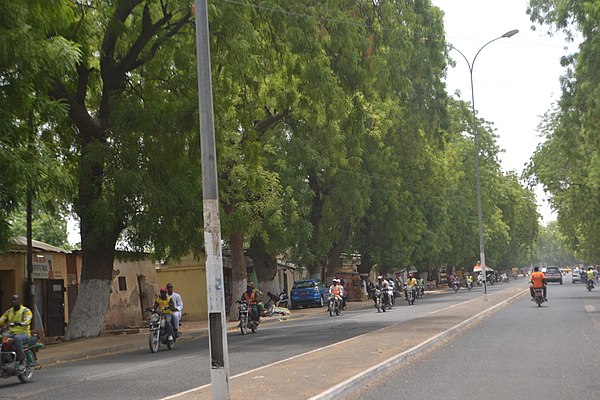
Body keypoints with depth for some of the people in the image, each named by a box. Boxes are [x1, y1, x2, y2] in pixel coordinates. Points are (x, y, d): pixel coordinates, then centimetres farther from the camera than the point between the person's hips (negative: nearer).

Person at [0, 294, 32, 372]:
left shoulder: (26, 310, 0)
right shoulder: (9, 311, 19)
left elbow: (27, 321, -17)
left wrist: (19, 324, -38)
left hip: (23, 333, -5)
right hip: (11, 333, 5)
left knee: (17, 338, -39)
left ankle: (22, 362, -33)